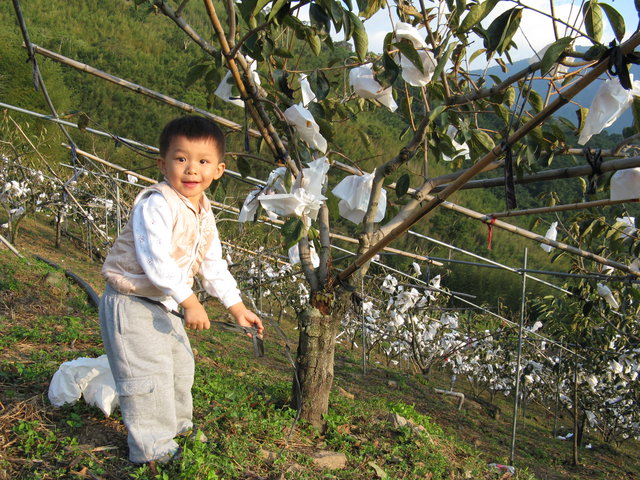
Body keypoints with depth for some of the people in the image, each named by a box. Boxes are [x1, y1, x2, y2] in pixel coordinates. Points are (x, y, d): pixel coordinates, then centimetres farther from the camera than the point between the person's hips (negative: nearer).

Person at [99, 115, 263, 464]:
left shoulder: (202, 212, 5)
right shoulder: (156, 204, -24)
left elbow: (212, 263, 12)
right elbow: (155, 259, -32)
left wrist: (236, 306, 10)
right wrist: (189, 301, -31)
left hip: (163, 305, 10)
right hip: (131, 304, -9)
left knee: (180, 365, 22)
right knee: (148, 376, -8)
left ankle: (177, 425, 43)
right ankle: (153, 449, 6)